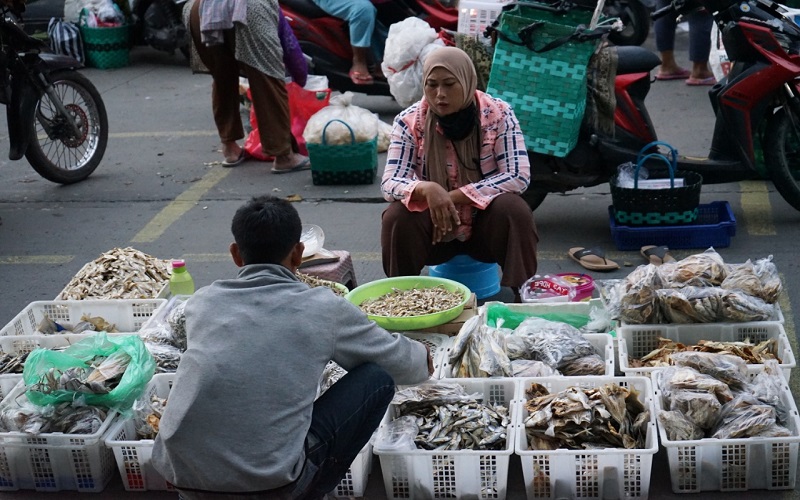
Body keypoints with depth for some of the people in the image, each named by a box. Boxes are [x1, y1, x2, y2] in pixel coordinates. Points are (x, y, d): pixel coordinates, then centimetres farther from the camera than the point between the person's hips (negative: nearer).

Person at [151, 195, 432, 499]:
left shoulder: (202, 301, 11)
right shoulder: (323, 308, 2)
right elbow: (400, 363, 18)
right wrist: (424, 357, 43)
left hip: (178, 476, 5)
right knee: (377, 379, 11)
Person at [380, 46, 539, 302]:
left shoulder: (498, 114, -11)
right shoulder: (409, 122, -9)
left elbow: (518, 176, -19)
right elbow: (389, 183, -16)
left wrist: (456, 197, -26)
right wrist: (426, 189, -40)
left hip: (485, 224, 0)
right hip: (433, 224, 1)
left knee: (514, 211, -30)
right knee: (397, 218, -28)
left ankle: (520, 299, -14)